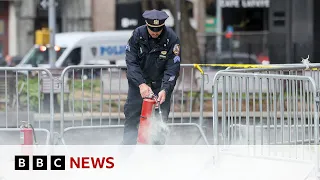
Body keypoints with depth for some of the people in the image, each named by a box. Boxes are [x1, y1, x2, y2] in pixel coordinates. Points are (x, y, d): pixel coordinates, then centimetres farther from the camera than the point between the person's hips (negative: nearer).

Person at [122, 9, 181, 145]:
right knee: (132, 115, -3)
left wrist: (165, 90, -30)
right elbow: (131, 61, -16)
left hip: (161, 84, -1)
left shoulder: (171, 38, -17)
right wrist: (141, 84, -28)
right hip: (138, 82, 1)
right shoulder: (138, 34, -14)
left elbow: (173, 68, -18)